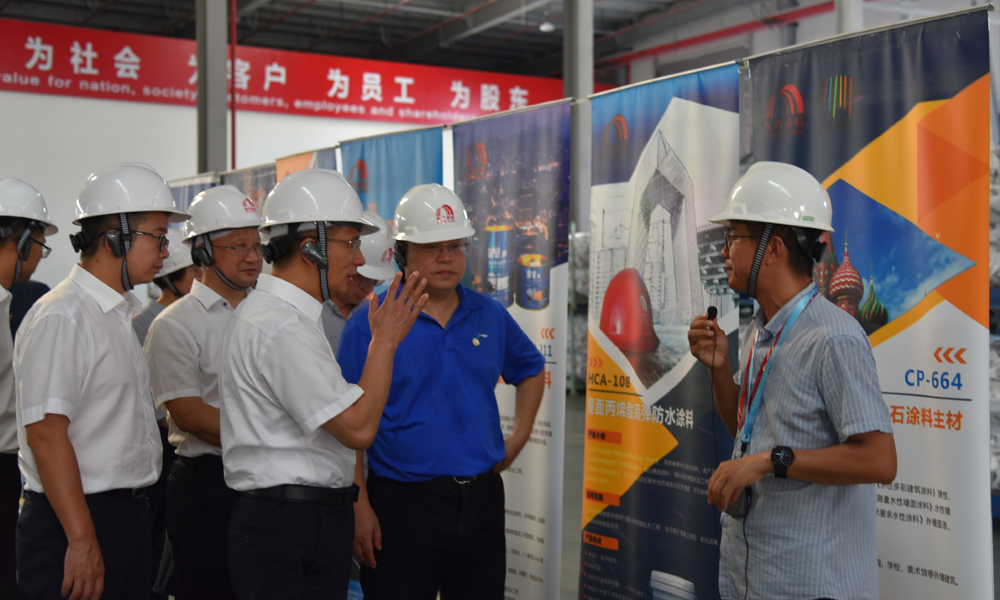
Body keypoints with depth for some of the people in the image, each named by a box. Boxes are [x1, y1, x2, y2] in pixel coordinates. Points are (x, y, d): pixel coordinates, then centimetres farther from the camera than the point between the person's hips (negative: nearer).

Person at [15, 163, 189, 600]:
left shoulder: (119, 314, 14)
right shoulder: (62, 317, -15)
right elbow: (45, 433, -22)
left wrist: (134, 512, 17)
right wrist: (81, 542, -23)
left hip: (127, 513, 9)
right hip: (76, 518, -9)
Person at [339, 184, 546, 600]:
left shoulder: (490, 316, 7)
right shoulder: (370, 322, -7)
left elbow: (531, 370, 25)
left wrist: (519, 437, 13)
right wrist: (360, 506, -13)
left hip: (481, 498, 5)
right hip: (402, 502, -4)